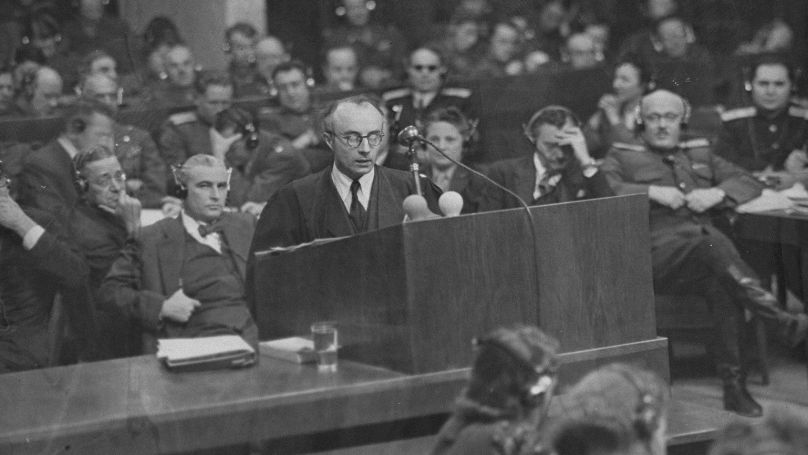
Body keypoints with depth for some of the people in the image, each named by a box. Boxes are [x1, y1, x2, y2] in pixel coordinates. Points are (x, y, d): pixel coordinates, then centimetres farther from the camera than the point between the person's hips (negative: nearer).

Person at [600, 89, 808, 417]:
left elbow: (749, 183, 24)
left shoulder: (700, 154, 30)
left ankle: (733, 383, -30)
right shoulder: (622, 156, 19)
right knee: (712, 242, -35)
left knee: (722, 285, -32)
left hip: (706, 251, 4)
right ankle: (779, 320, -43)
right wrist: (651, 192, -10)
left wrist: (717, 193, 3)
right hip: (656, 254, -3)